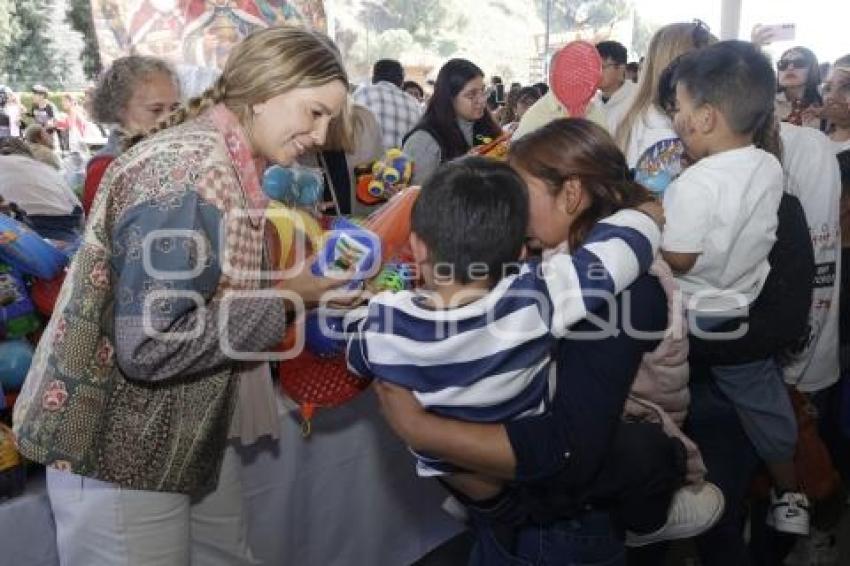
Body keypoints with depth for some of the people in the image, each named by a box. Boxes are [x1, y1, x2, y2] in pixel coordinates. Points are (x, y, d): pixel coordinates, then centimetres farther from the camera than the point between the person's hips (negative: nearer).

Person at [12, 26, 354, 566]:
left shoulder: (226, 162, 5)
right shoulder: (187, 172, -25)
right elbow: (150, 346, -29)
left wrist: (304, 276, -3)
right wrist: (286, 299, -22)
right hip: (120, 453, -9)